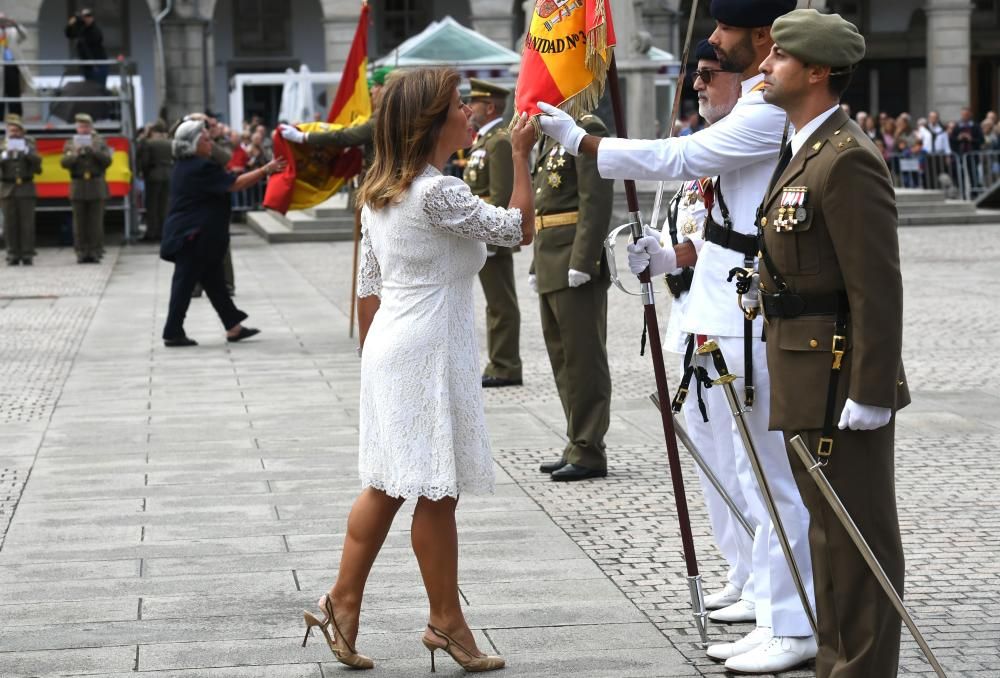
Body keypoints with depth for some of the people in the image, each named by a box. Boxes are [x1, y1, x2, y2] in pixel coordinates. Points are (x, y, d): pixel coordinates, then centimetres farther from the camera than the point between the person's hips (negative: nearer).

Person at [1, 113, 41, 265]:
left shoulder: (29, 144, 6)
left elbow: (37, 161, -6)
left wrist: (26, 151, -22)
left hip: (26, 188, -1)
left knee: (27, 223, -4)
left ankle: (28, 255, -1)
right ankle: (13, 256, 3)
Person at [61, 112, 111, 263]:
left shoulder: (100, 142, 10)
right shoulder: (70, 144, 11)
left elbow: (107, 160, -2)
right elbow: (64, 162, 0)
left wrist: (93, 152, -16)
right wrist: (76, 154, -18)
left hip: (96, 187, -1)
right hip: (78, 187, 1)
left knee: (96, 221, -4)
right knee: (80, 222, -2)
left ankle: (95, 252, -1)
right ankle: (81, 253, 0)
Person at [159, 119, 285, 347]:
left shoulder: (185, 166, 13)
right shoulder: (201, 168, -18)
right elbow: (235, 184, -21)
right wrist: (266, 170, -18)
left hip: (190, 236, 10)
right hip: (194, 237, -10)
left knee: (214, 281, 11)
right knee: (185, 282, -3)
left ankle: (233, 326, 15)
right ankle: (172, 333, 2)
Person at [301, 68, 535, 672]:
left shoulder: (380, 193, 11)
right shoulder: (439, 194, -17)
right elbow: (520, 229, -11)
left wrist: (372, 355, 22)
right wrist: (520, 155, -6)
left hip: (389, 348, 9)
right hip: (430, 354, -9)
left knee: (386, 486, 14)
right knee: (437, 492, 1)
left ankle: (343, 605, 16)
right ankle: (447, 623, 11)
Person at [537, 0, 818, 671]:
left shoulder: (770, 113, -17)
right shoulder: (758, 108, 16)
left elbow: (677, 158, -19)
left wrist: (579, 139, -12)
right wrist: (679, 255, 12)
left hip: (757, 315, -11)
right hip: (740, 312, 11)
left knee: (773, 475, -3)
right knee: (759, 472, 15)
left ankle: (794, 629, 6)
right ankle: (774, 617, 24)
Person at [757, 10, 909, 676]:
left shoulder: (848, 160, -18)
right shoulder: (805, 152, 14)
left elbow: (878, 286, -22)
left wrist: (869, 392, -23)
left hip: (841, 384, -11)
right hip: (808, 382, 11)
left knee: (858, 537, -2)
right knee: (831, 531, 18)